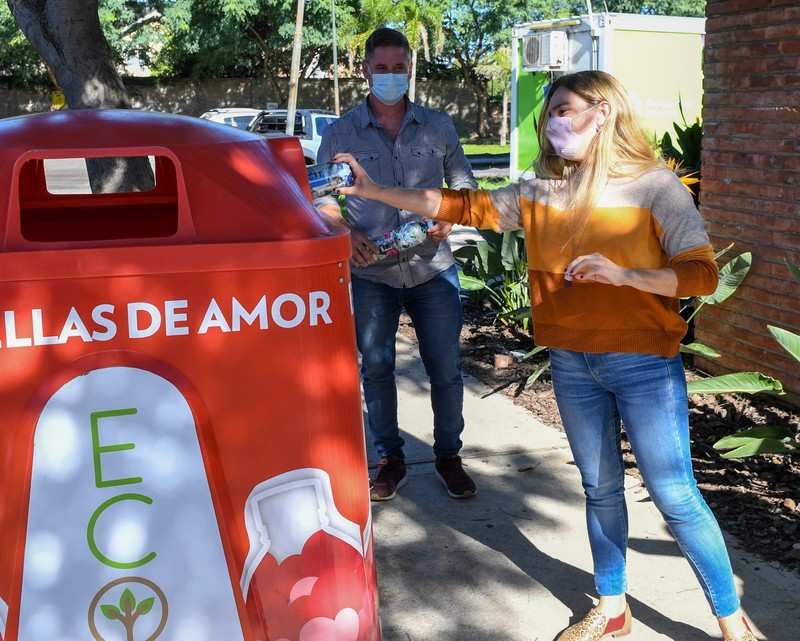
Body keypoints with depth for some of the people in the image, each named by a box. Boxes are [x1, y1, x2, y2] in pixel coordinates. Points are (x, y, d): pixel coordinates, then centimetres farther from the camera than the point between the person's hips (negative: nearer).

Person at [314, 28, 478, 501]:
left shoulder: (438, 126, 4)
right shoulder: (341, 134, 0)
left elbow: (464, 184, 12)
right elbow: (323, 198, 5)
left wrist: (450, 218, -8)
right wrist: (348, 233, -13)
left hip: (433, 270, 1)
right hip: (371, 273, 0)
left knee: (446, 369, 6)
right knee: (376, 369, 8)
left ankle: (449, 457, 25)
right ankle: (391, 461, 25)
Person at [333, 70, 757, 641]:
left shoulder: (654, 186, -10)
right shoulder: (542, 192, 3)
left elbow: (702, 274, -14)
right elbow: (463, 207, 3)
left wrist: (623, 274, -29)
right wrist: (373, 191, -1)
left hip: (644, 364, -4)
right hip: (572, 365, 5)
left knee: (676, 497, 0)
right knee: (601, 490, 17)